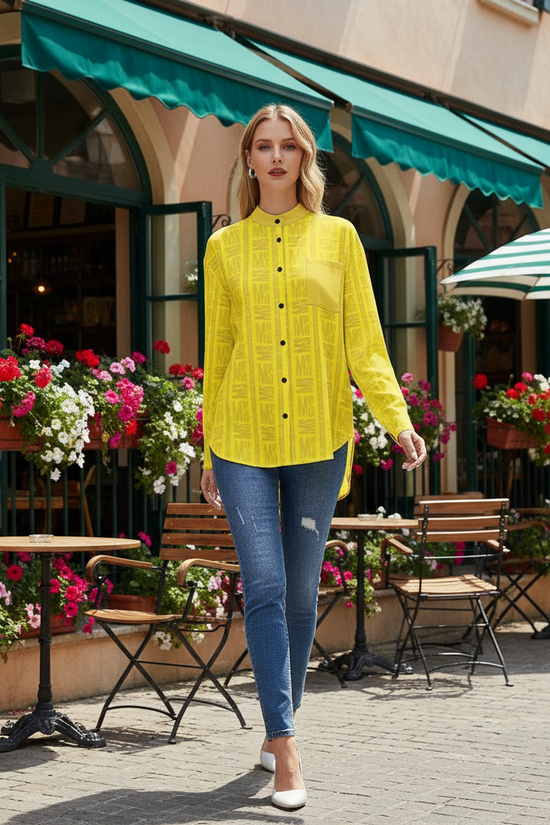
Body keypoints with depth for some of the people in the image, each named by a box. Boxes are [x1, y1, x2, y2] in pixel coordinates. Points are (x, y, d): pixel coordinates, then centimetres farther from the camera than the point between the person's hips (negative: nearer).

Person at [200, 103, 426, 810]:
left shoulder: (338, 237, 6)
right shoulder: (225, 247, 7)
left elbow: (364, 342, 2)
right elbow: (216, 353, 10)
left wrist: (397, 419, -11)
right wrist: (209, 454, 11)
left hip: (318, 439, 1)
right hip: (243, 440, 0)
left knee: (301, 592, 7)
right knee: (264, 587, -10)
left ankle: (277, 726, 25)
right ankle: (285, 749, -8)